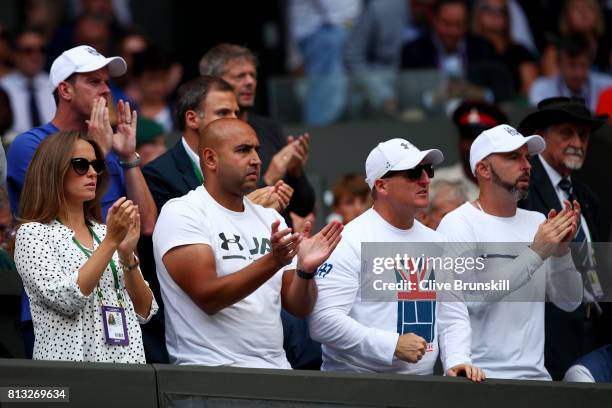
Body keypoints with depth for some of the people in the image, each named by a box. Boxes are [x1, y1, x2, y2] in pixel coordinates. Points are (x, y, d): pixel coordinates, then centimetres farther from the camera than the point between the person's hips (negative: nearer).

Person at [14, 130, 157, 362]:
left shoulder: (105, 231, 12)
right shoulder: (33, 233, -2)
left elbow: (144, 312, 6)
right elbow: (66, 299, -16)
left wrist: (127, 257, -8)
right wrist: (111, 242, -16)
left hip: (126, 359, 4)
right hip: (71, 361, -4)